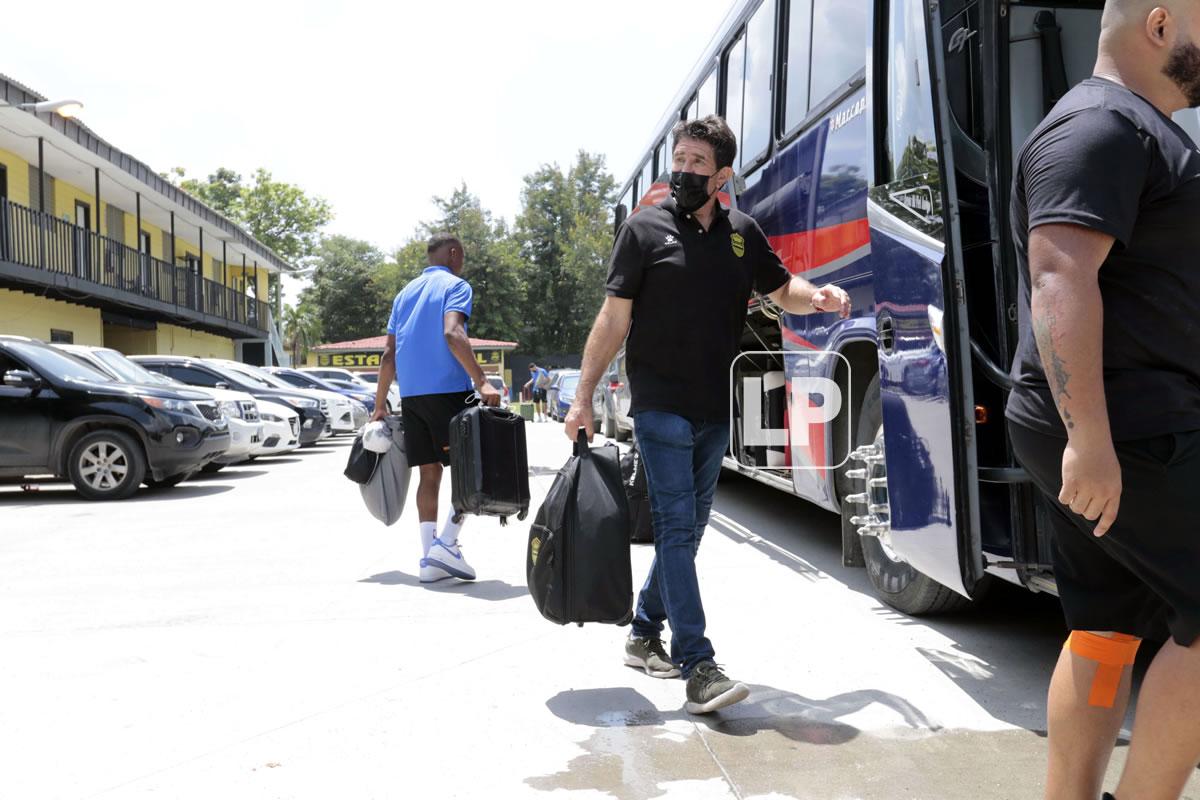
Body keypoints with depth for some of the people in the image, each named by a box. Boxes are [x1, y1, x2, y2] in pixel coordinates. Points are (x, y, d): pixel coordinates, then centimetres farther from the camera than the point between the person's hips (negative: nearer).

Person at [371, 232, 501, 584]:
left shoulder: (406, 292, 21)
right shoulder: (455, 285, 0)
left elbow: (389, 353, 18)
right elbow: (452, 334, -19)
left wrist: (380, 404, 21)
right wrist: (481, 381, -28)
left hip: (410, 395, 7)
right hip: (448, 390, -7)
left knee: (429, 473, 8)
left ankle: (430, 559, 5)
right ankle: (446, 544, -10)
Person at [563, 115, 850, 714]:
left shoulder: (741, 233, 10)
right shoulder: (645, 229, -2)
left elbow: (782, 290, 20)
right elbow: (614, 317, -4)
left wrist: (818, 296, -3)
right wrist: (583, 396, -8)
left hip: (715, 411, 5)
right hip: (660, 405, -5)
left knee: (687, 527, 12)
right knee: (677, 526, -9)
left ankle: (644, 635, 29)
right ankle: (697, 668, -8)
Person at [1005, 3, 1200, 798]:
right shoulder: (1100, 126, -11)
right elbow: (1060, 281, -24)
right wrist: (1090, 439, -30)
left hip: (1130, 431, 10)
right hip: (1120, 432, -10)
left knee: (1106, 634, 11)